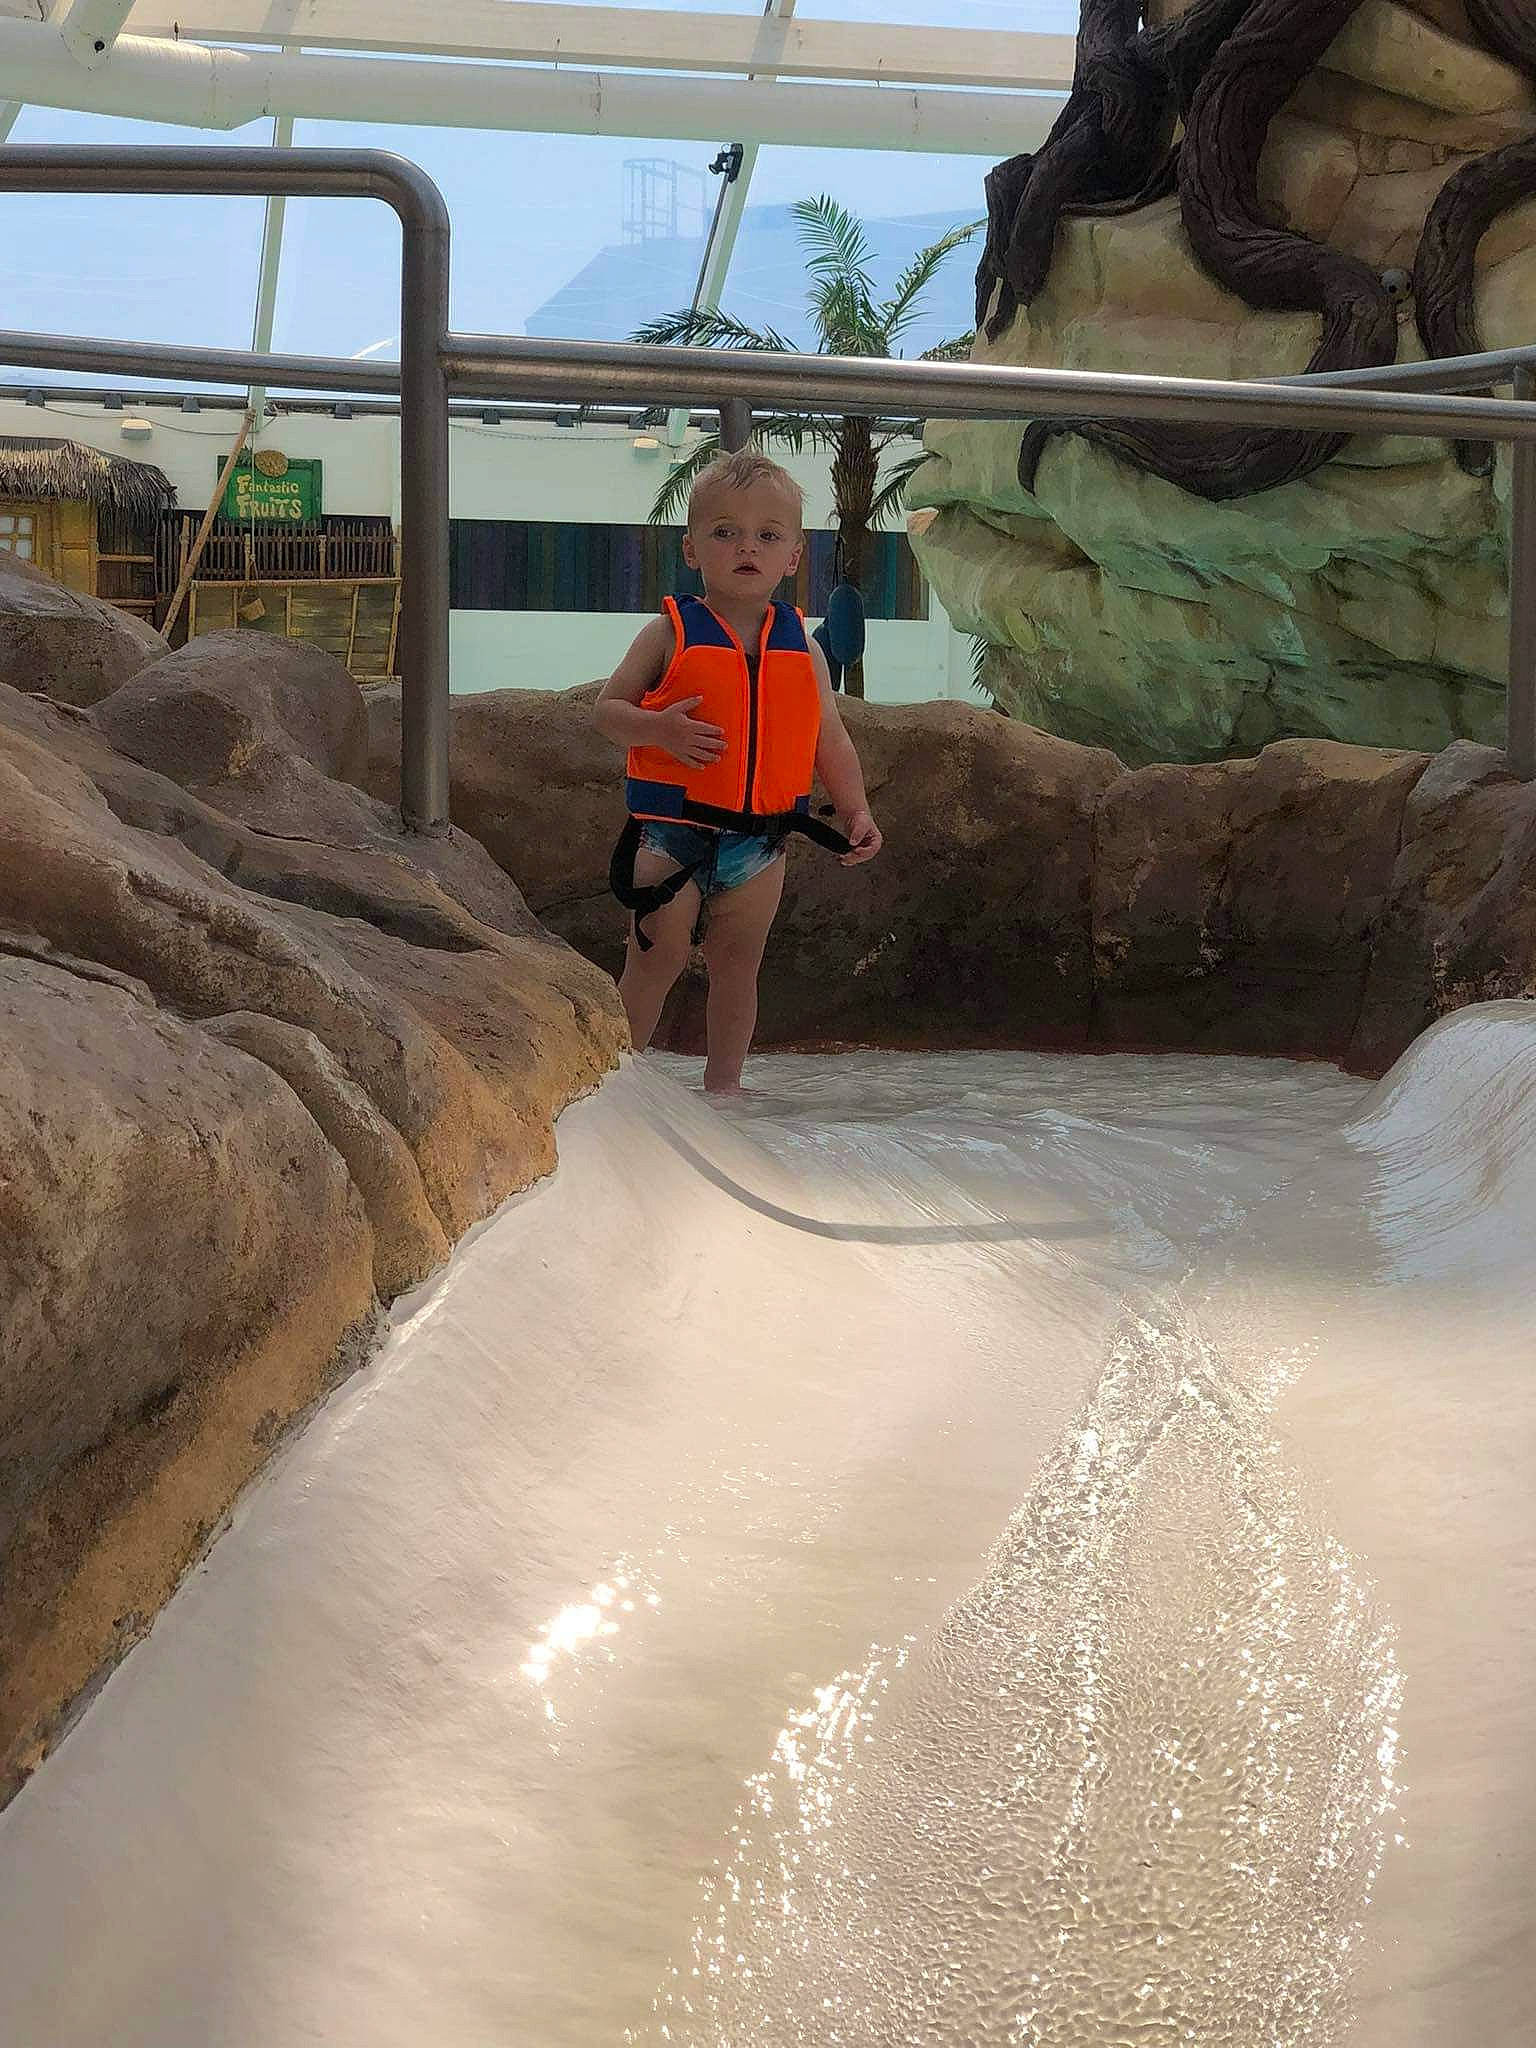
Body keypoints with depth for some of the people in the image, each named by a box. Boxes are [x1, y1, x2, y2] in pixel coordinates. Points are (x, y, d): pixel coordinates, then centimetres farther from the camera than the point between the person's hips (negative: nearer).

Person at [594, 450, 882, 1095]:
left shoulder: (802, 648, 5)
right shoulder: (671, 634, -5)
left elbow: (831, 741, 11)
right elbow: (607, 708, -5)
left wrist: (856, 811, 1)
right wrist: (660, 729, -24)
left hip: (759, 842, 3)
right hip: (672, 833, -3)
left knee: (736, 967, 12)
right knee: (656, 960, 1)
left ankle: (723, 1081, 23)